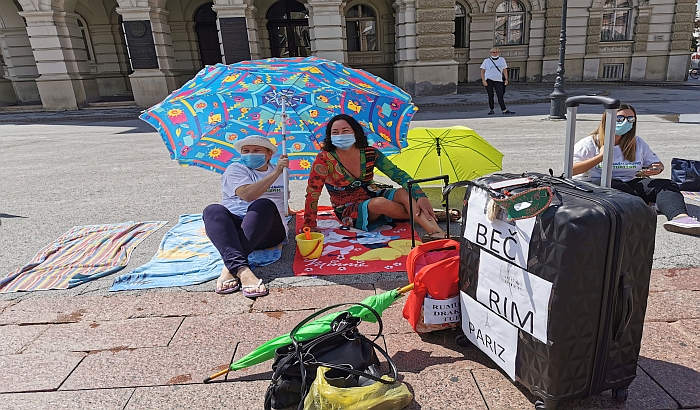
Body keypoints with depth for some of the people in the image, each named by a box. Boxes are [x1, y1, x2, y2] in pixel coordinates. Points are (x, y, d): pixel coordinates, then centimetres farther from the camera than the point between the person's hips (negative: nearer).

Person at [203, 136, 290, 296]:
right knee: (213, 210, -32)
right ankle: (241, 269, -53)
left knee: (263, 204, -32)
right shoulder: (235, 169, 8)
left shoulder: (280, 172, 23)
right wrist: (276, 173, -15)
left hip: (267, 232, 1)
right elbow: (247, 194, -13)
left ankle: (229, 267, -42)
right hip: (233, 228, -1)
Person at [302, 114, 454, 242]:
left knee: (405, 193, -27)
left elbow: (398, 175, -14)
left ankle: (437, 232, -41)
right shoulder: (324, 160, -16)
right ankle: (429, 216, -14)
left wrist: (420, 196, -27)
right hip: (349, 212, -3)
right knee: (380, 202, -34)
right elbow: (312, 193, -14)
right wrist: (310, 225, -17)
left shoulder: (370, 153, -9)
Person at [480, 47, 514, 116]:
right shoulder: (487, 61, 4)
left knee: (500, 96, -5)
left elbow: (505, 70, 14)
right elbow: (482, 71, 3)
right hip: (489, 80, -1)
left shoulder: (502, 60, 11)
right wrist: (483, 80, -9)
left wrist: (506, 79, 4)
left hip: (498, 81, 1)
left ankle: (504, 110, -6)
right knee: (490, 96, 1)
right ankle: (491, 110, 9)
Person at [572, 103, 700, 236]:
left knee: (668, 185, -19)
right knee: (616, 187, -38)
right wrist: (601, 157, -11)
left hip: (631, 184, 5)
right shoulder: (590, 143, 4)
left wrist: (656, 169, 2)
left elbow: (658, 164, 28)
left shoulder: (638, 143, 21)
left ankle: (680, 217, -47)